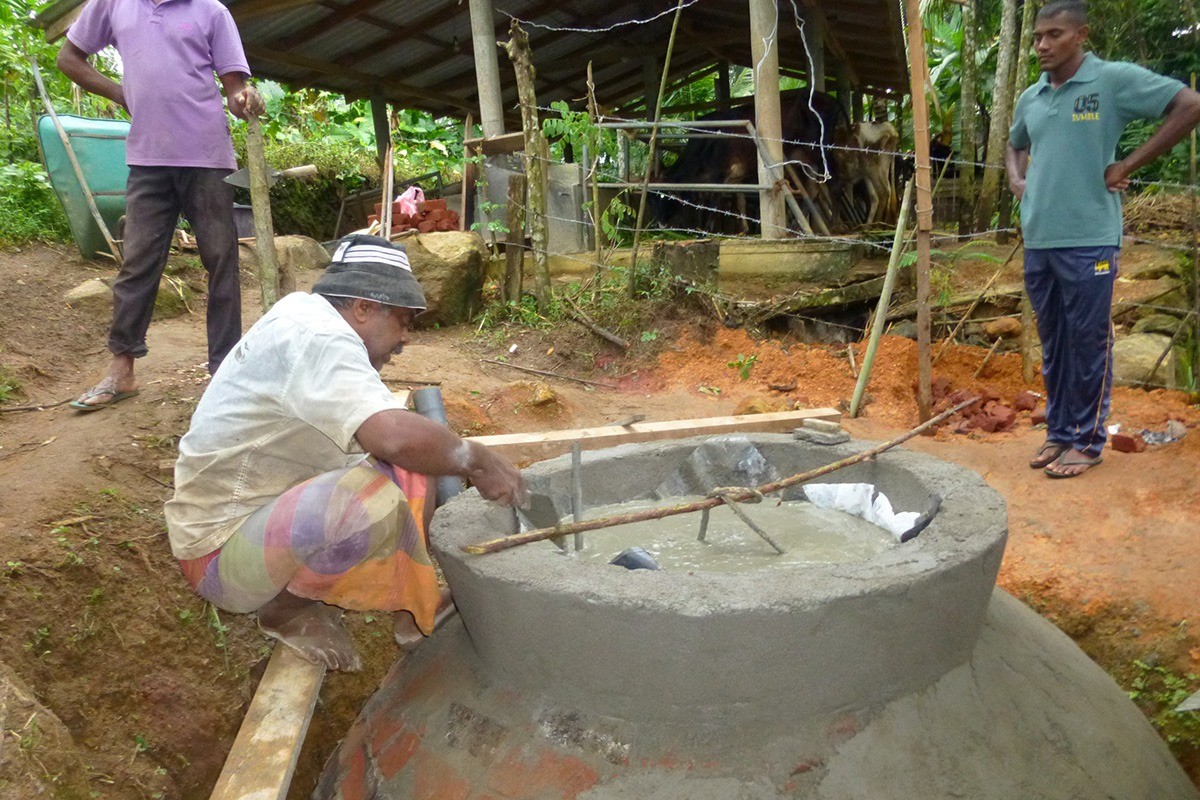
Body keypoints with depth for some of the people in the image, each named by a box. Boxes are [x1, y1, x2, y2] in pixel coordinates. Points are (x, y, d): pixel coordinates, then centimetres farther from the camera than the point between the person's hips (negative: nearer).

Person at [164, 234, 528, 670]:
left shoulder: (305, 314, 6)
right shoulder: (315, 338, -24)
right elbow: (398, 437, -37)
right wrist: (477, 459, -20)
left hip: (265, 506, 10)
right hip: (219, 550, -10)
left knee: (410, 471, 3)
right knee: (374, 501, -32)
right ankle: (287, 606, -5)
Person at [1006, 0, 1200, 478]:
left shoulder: (1114, 79, -6)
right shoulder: (1030, 98, 12)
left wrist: (1127, 166, -11)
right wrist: (1016, 179, 11)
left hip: (1088, 240, -6)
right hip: (1038, 241, 6)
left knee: (1088, 344, 1)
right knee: (1052, 345, 12)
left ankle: (1087, 440, 12)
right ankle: (1059, 433, 23)